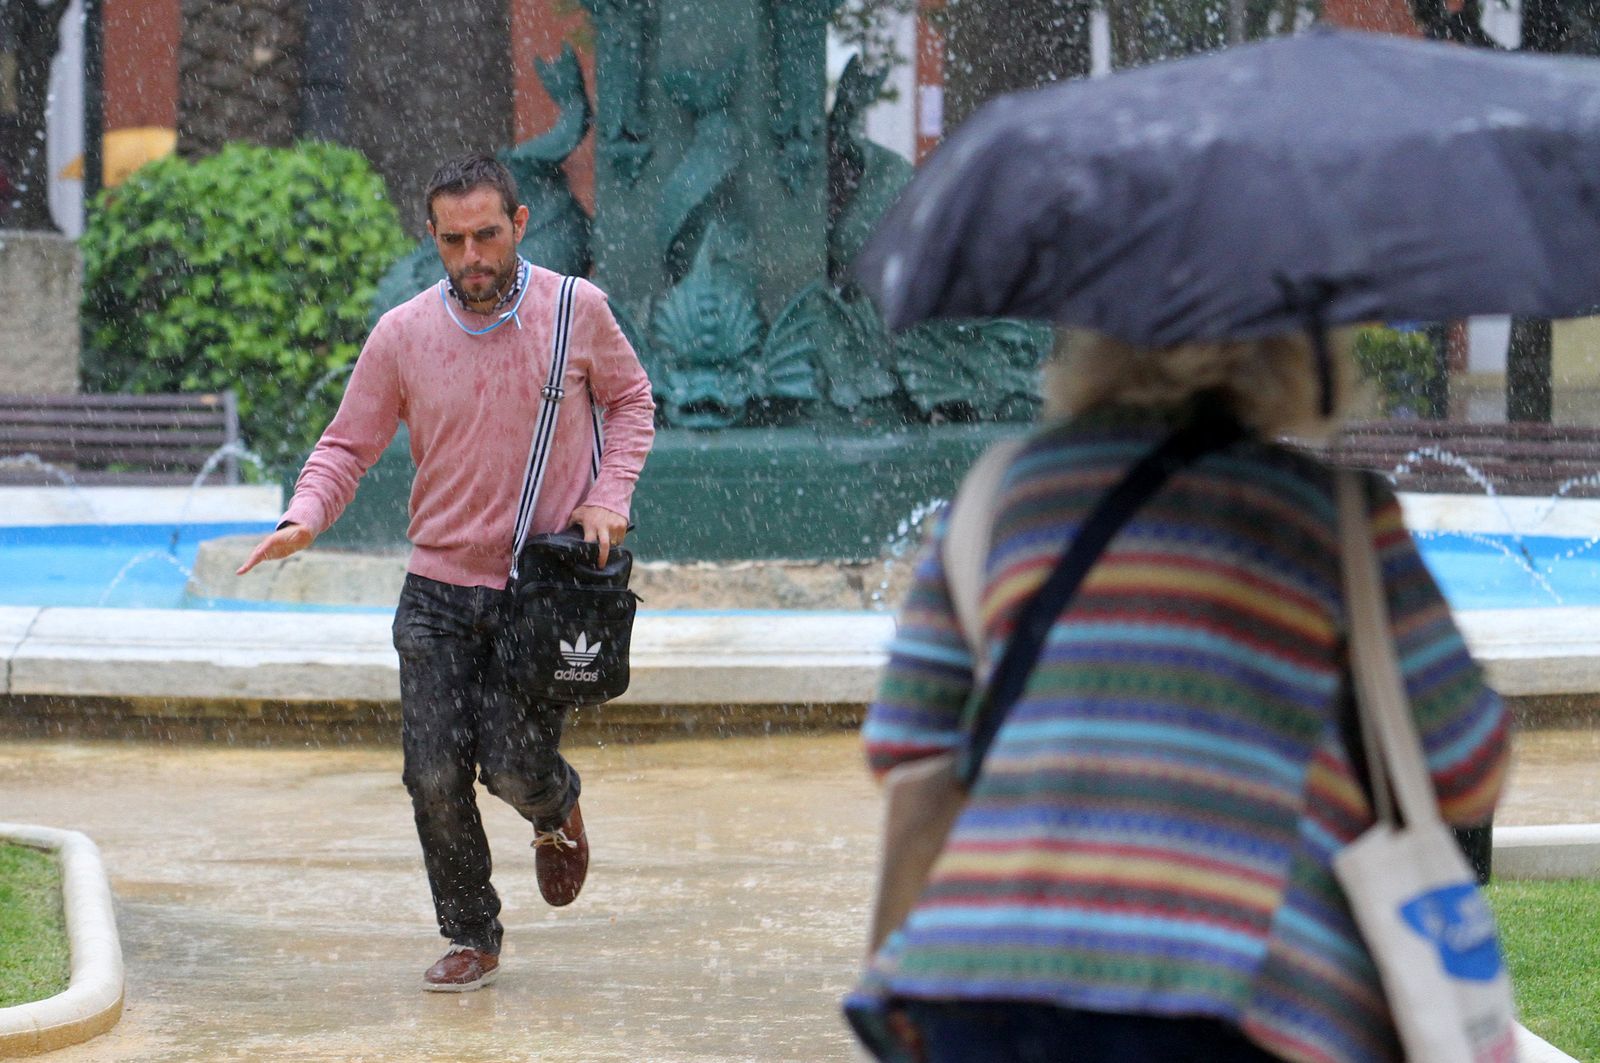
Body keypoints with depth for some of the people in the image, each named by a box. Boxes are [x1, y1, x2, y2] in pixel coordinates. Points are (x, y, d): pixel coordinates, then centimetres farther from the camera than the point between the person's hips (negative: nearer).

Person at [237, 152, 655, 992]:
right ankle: (471, 938, 17)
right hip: (439, 587, 2)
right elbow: (349, 444, 3)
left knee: (514, 768, -9)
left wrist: (609, 495, -6)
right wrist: (305, 516, -16)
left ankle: (558, 810, 29)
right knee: (435, 776, -3)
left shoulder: (576, 310, -5)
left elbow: (630, 400, 10)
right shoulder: (401, 336, -4)